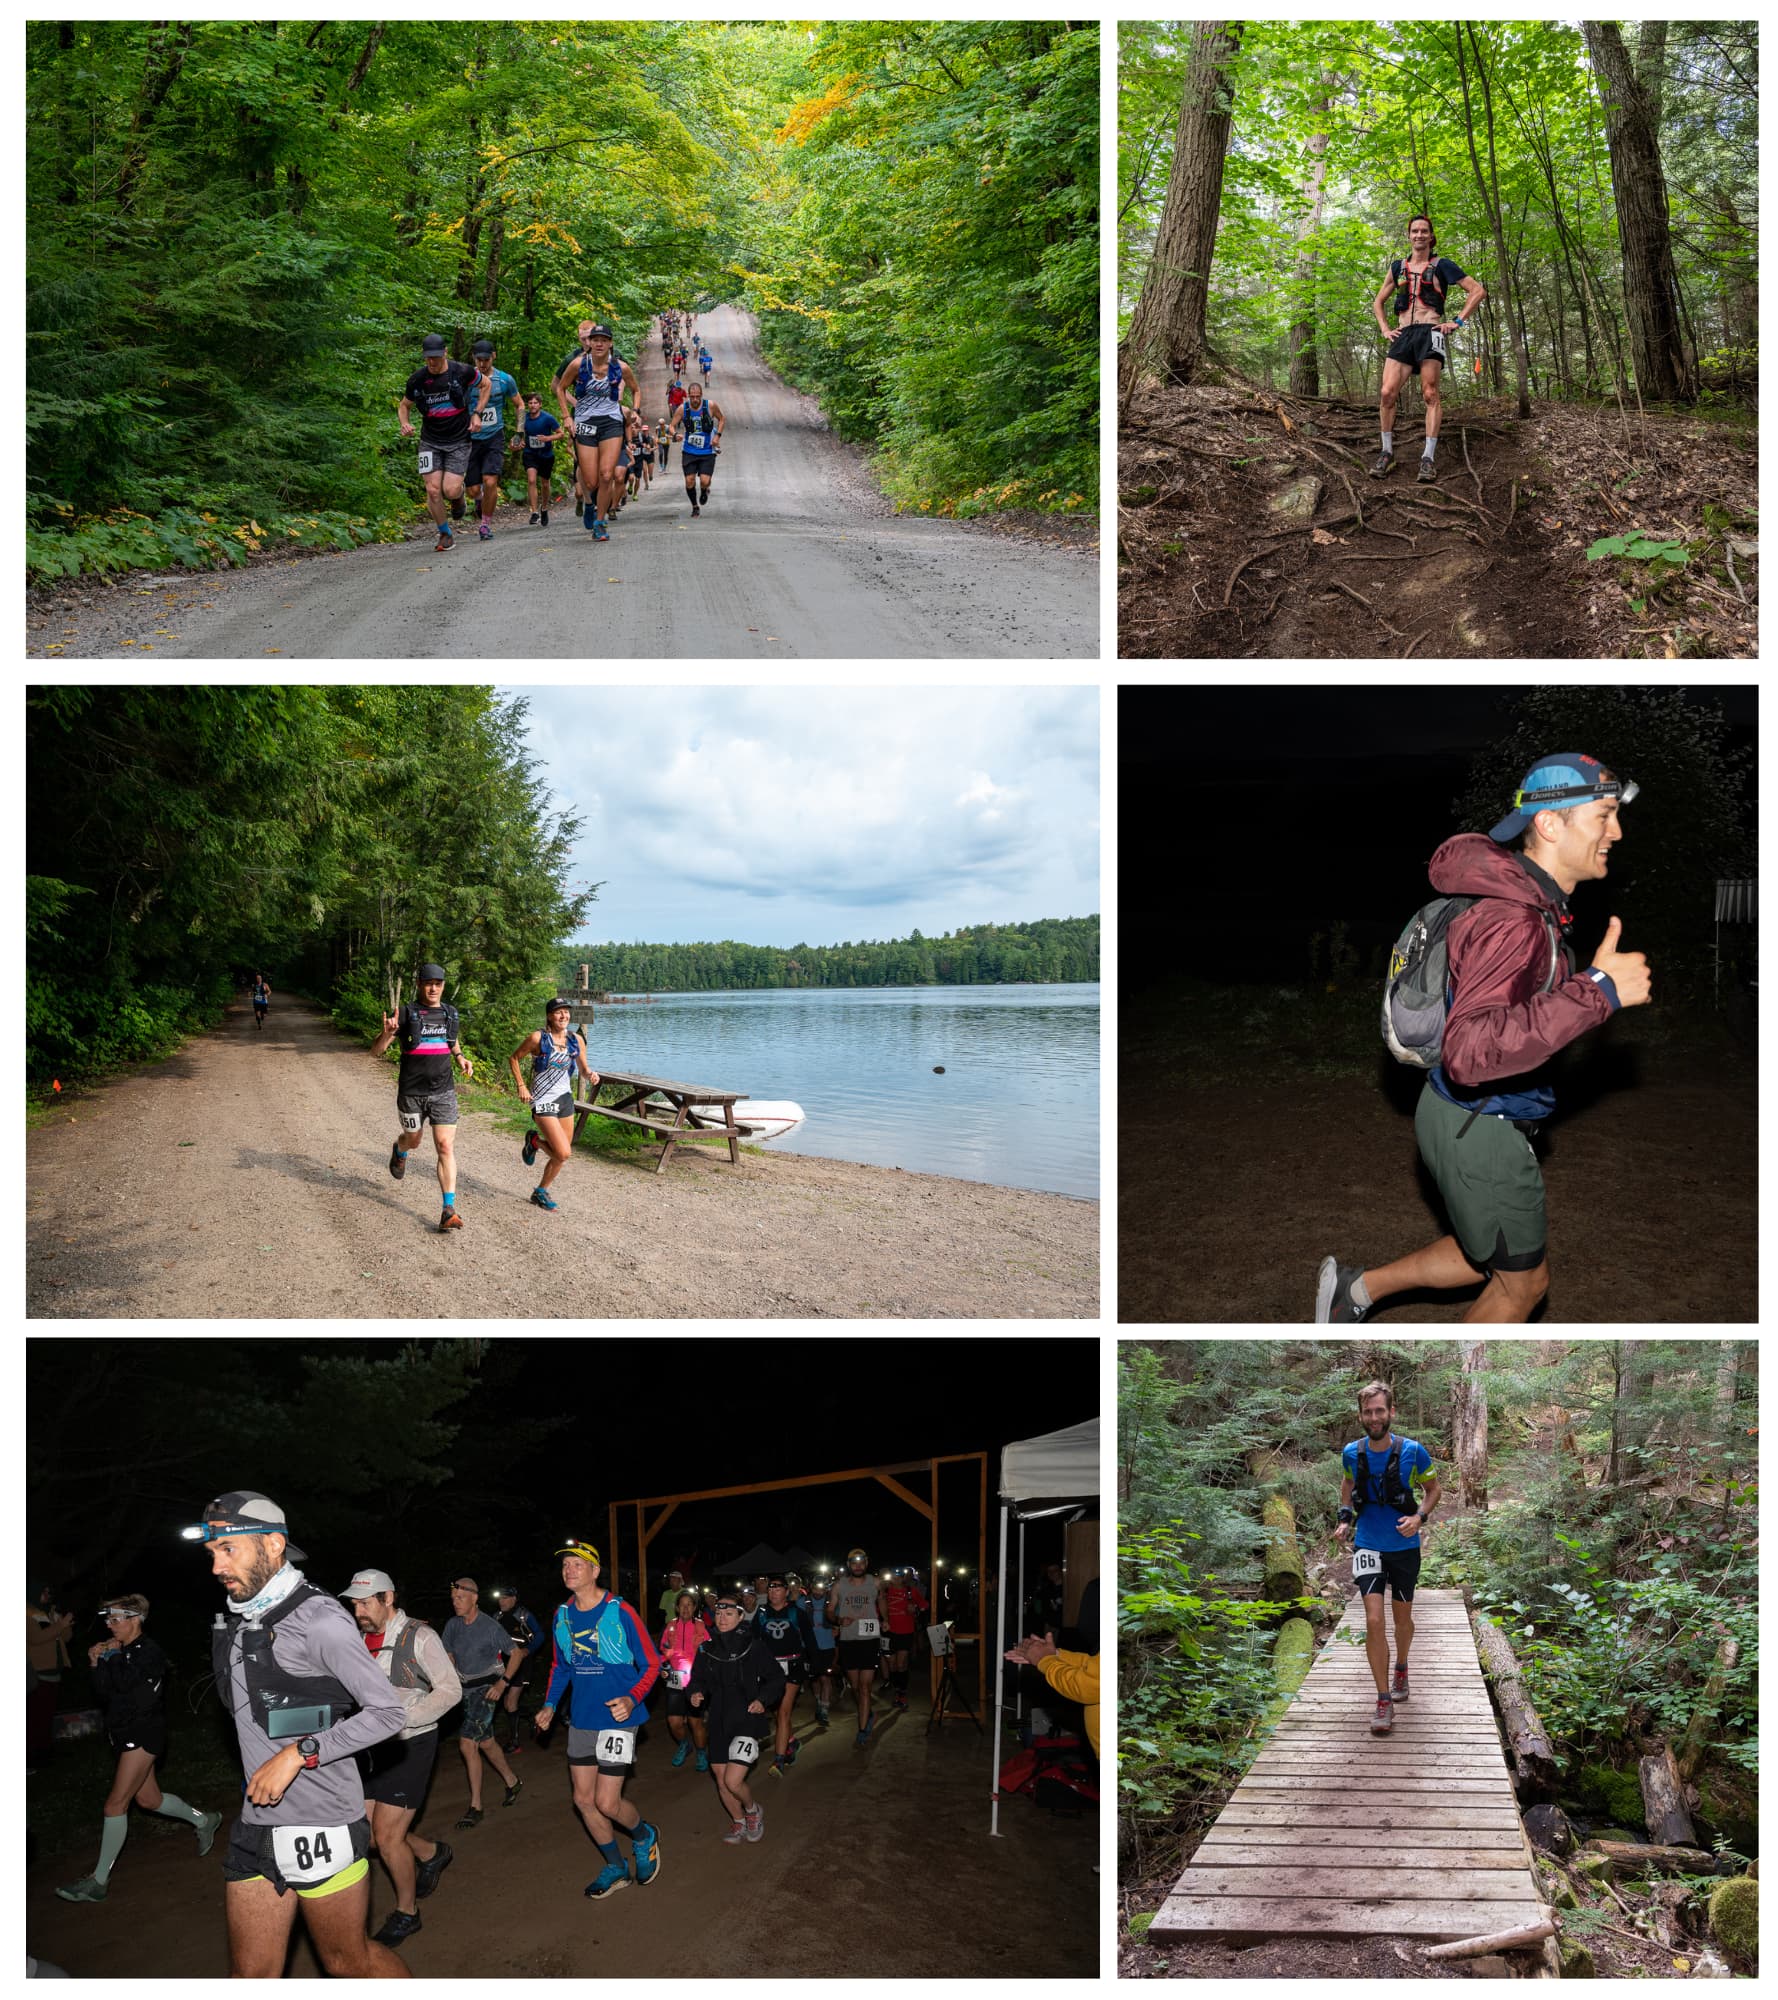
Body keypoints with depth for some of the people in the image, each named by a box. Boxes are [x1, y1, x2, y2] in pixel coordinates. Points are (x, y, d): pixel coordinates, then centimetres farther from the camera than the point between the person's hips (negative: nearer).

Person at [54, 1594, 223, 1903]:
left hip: (143, 1735, -10)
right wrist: (97, 1665, -5)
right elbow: (103, 1696, 10)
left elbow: (123, 1683, -28)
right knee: (148, 1799, 18)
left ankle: (98, 1882, -4)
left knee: (115, 1804, -9)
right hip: (126, 1736, 10)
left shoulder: (148, 1652, -15)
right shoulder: (123, 1653, 11)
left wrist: (111, 1655, -12)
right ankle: (204, 1821, 38)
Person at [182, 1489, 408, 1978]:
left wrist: (298, 1754, -19)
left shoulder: (317, 1618, -14)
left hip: (323, 1827, -7)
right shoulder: (237, 1624, 10)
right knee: (250, 1977, 9)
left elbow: (386, 1712, -16)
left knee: (348, 1961, 7)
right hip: (257, 1827, 7)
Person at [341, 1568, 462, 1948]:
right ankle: (432, 1853, 32)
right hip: (371, 1747, 6)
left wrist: (402, 1717, -24)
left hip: (409, 1745, -6)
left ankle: (406, 1911, 17)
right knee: (366, 1832, 6)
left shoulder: (418, 1636, -13)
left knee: (387, 1835, -6)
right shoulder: (359, 1640, 5)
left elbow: (450, 1689, -15)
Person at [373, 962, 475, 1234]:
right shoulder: (406, 1014, -8)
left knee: (445, 1146, -10)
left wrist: (461, 1058, 8)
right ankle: (399, 1151, 59)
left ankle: (449, 1210, -12)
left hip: (443, 1092, 1)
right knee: (413, 1140, 19)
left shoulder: (450, 1013, 5)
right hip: (411, 1092, -1)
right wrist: (387, 1033, -30)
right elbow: (375, 1051, -9)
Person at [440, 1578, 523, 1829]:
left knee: (467, 1744, -15)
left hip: (486, 1689, -6)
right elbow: (449, 1656, 15)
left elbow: (515, 1653, -5)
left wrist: (502, 1683, -13)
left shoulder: (491, 1626, -15)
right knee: (485, 1742, 17)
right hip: (465, 1690, 6)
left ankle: (475, 1807, -8)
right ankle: (513, 1782, 39)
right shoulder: (452, 1625, 0)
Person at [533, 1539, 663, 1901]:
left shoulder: (619, 1612, -15)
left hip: (617, 1718, -6)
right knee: (583, 1799, 10)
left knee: (607, 1803, -9)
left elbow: (651, 1663, -10)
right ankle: (616, 1868, 30)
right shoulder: (562, 1616, 3)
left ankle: (644, 1836, 24)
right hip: (581, 1719, 6)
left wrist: (632, 1698, -25)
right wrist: (549, 1705, 7)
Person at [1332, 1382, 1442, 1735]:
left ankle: (1400, 1669, 47)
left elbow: (1433, 1488, 2)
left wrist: (1420, 1517, -15)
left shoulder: (1413, 1452, -14)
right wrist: (1344, 1517, 1)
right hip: (1368, 1546, 0)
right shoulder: (1352, 1453, -8)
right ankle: (1384, 1701, -6)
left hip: (1404, 1547, 0)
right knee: (1373, 1621, -13)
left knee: (1402, 1617, 18)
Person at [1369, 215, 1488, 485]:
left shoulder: (1441, 265, 9)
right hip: (1403, 335, 3)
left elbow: (1478, 290, 7)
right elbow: (1378, 302, 30)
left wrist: (1458, 321, -1)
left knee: (1430, 394, -10)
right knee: (1387, 393, -12)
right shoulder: (1398, 267, 19)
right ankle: (1387, 453, -2)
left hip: (1430, 332, -3)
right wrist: (1384, 329, 14)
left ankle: (1428, 458, -12)